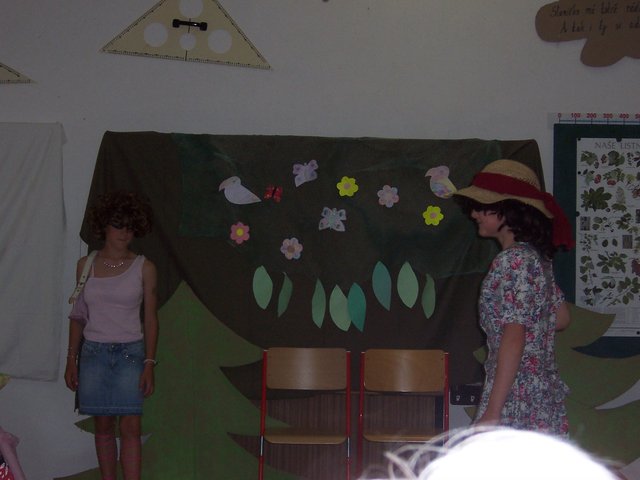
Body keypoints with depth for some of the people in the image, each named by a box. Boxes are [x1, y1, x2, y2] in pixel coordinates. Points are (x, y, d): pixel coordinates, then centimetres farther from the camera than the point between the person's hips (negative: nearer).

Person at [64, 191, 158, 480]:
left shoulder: (144, 268, 0)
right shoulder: (85, 265, 5)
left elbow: (150, 318, 0)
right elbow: (77, 315, 9)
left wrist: (149, 364, -6)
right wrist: (72, 360, 4)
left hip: (130, 353, -2)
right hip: (93, 353, 2)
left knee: (130, 428, -7)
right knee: (103, 427, 7)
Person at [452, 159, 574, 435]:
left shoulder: (512, 261, -15)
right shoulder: (535, 256, 12)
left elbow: (513, 340, -20)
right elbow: (562, 317, 23)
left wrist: (492, 412, -20)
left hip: (516, 402, -9)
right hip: (543, 396, 9)